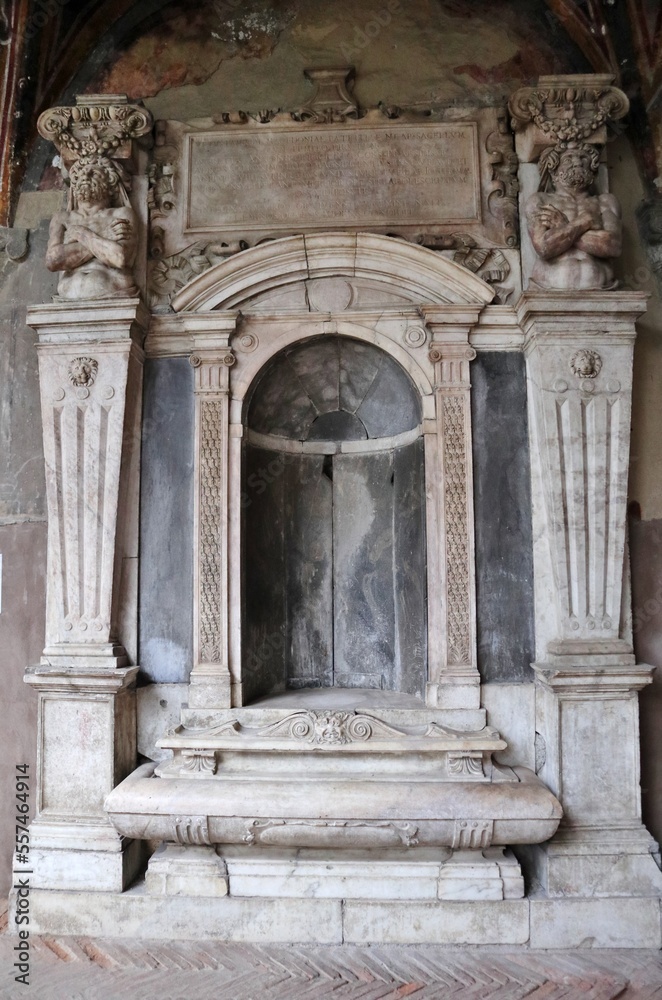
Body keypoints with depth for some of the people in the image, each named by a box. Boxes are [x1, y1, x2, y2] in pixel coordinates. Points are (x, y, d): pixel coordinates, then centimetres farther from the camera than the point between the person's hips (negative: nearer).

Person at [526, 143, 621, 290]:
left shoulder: (606, 202, 17)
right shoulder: (539, 201, 13)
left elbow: (613, 246, -1)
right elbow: (543, 247, -4)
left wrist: (563, 228, -1)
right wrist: (584, 221, -1)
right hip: (549, 289, -1)